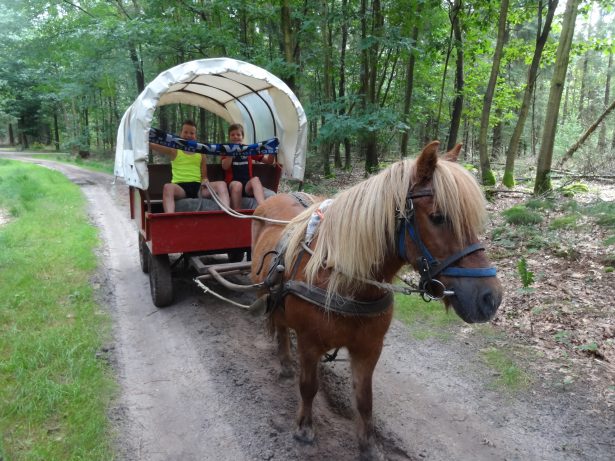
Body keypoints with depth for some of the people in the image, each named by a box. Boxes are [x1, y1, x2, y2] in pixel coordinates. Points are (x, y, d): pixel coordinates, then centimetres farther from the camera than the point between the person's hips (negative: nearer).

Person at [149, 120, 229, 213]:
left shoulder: (201, 154, 20)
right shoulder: (174, 151, 12)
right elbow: (153, 145, -2)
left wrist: (205, 181, -4)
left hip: (198, 186, 2)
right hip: (180, 187, -2)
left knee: (221, 184, -22)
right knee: (167, 187, -37)